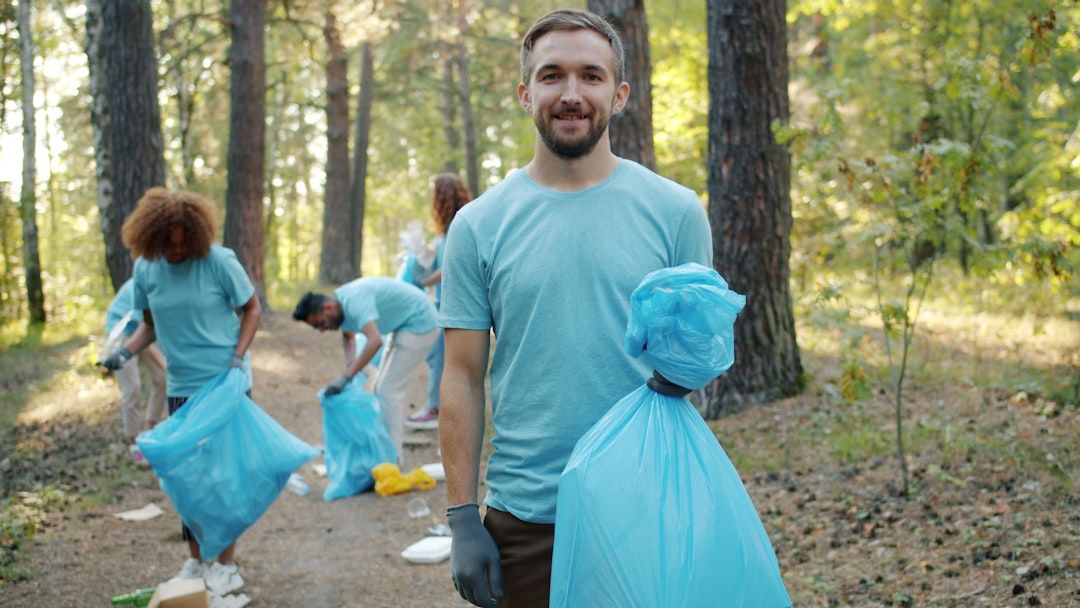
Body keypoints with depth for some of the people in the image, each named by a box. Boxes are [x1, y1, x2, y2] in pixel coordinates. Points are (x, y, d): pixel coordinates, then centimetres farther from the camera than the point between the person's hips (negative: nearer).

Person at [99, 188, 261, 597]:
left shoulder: (218, 260, -12)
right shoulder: (145, 268, 0)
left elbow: (252, 309, -3)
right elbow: (150, 324, 12)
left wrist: (238, 356, -15)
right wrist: (126, 352, -6)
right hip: (181, 388, 4)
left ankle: (226, 565, 11)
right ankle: (195, 562, 23)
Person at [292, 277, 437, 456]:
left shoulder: (354, 301, -30)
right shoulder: (341, 303, -1)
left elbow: (375, 340, -44)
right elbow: (348, 336, 18)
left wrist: (345, 377, -43)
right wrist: (350, 364, -1)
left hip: (419, 322, -10)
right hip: (403, 325, 10)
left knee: (388, 390, -11)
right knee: (382, 388, 13)